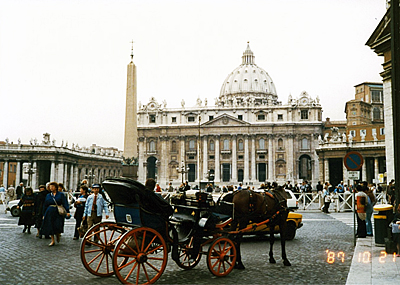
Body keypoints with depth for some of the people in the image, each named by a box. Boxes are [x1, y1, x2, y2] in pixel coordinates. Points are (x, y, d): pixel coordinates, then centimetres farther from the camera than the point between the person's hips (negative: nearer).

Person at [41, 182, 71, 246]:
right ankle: (52, 241, 12)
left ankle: (58, 235, 21)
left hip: (58, 212, -4)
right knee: (50, 227, 2)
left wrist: (67, 211, -16)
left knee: (57, 226, -11)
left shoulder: (61, 195, 1)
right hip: (50, 213, 4)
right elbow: (45, 205, 17)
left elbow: (65, 203, -6)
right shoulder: (48, 195, 12)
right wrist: (44, 214, 14)